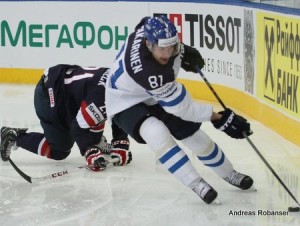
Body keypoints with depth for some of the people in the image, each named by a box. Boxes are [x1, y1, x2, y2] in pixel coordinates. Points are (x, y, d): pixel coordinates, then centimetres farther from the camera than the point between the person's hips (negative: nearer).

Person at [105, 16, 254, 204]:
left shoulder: (150, 29, -25)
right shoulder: (146, 70, -43)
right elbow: (181, 104, -34)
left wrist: (184, 51, 3)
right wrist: (219, 118, -30)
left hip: (156, 96, 8)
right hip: (127, 103, -8)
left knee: (193, 134, 11)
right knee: (157, 133, -36)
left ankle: (229, 174, 32)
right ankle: (196, 183, -28)